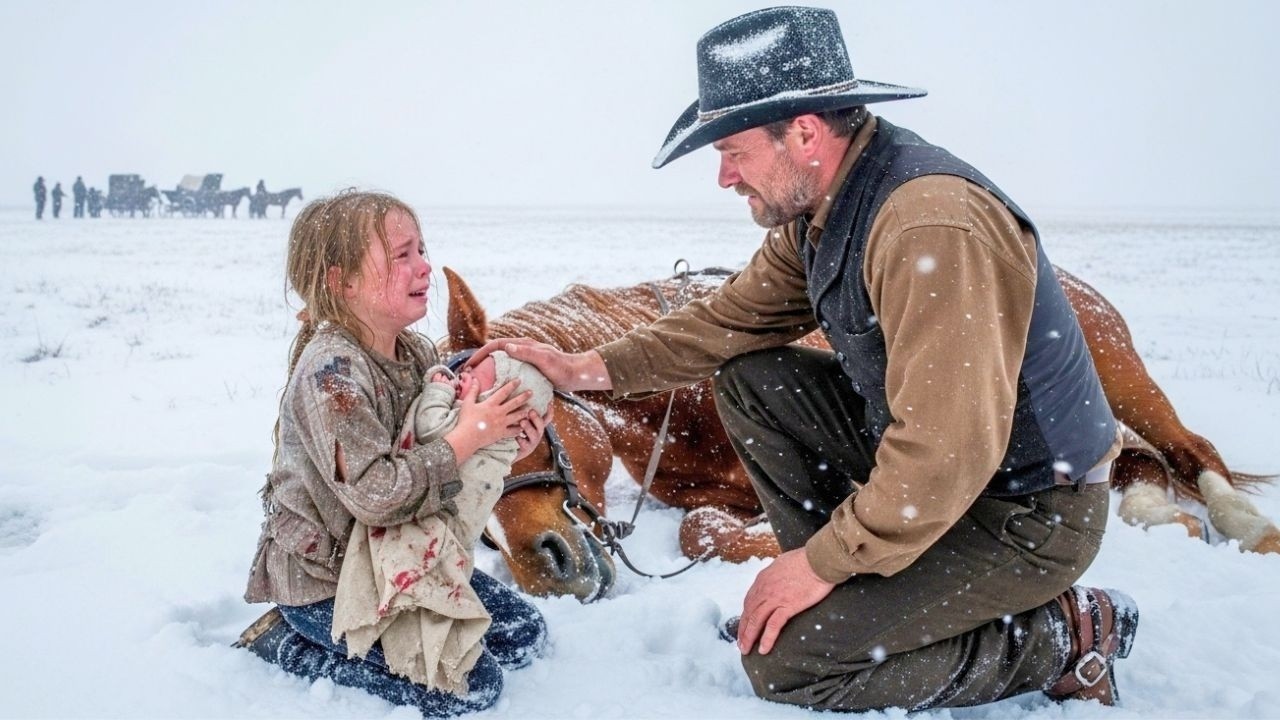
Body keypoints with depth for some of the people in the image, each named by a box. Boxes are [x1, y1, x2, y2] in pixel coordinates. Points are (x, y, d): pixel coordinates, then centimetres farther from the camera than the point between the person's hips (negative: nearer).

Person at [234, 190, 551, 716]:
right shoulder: (331, 372, -27)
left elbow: (437, 442, 12)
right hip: (324, 581, -8)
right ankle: (284, 645, 1)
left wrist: (504, 447, -9)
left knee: (523, 634, 7)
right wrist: (469, 437, -28)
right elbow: (376, 493, -33)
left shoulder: (418, 352, -1)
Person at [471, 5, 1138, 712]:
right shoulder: (816, 208, -1)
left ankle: (1064, 638, -1)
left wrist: (823, 561, -22)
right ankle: (858, 590, 9)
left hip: (1028, 512, -9)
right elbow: (733, 319, 6)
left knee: (783, 659, -12)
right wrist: (586, 367, -1)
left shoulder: (929, 225, -31)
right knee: (746, 378, 4)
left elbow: (946, 451, -33)